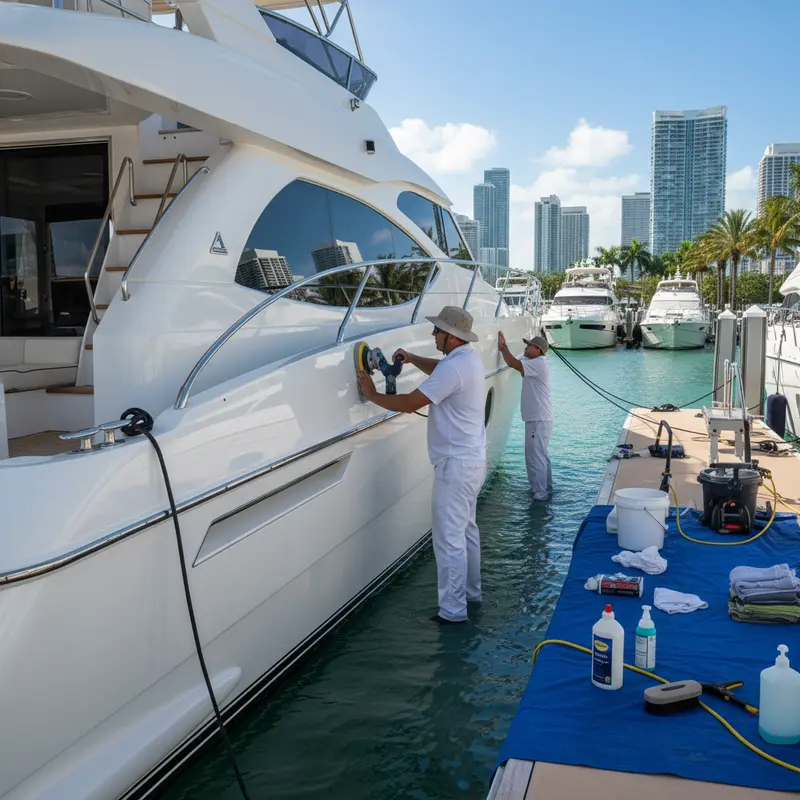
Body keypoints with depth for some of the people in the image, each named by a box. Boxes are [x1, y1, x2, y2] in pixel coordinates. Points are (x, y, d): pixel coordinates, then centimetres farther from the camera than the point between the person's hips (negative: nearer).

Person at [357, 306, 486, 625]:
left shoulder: (453, 369, -23)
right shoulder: (470, 356, 7)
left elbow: (409, 403, -22)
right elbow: (438, 369, 29)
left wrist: (372, 394, -10)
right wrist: (412, 358, 14)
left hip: (456, 464, -11)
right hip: (471, 458, 11)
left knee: (449, 538, -5)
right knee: (467, 529, 20)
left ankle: (453, 610, 1)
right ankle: (471, 592, 32)